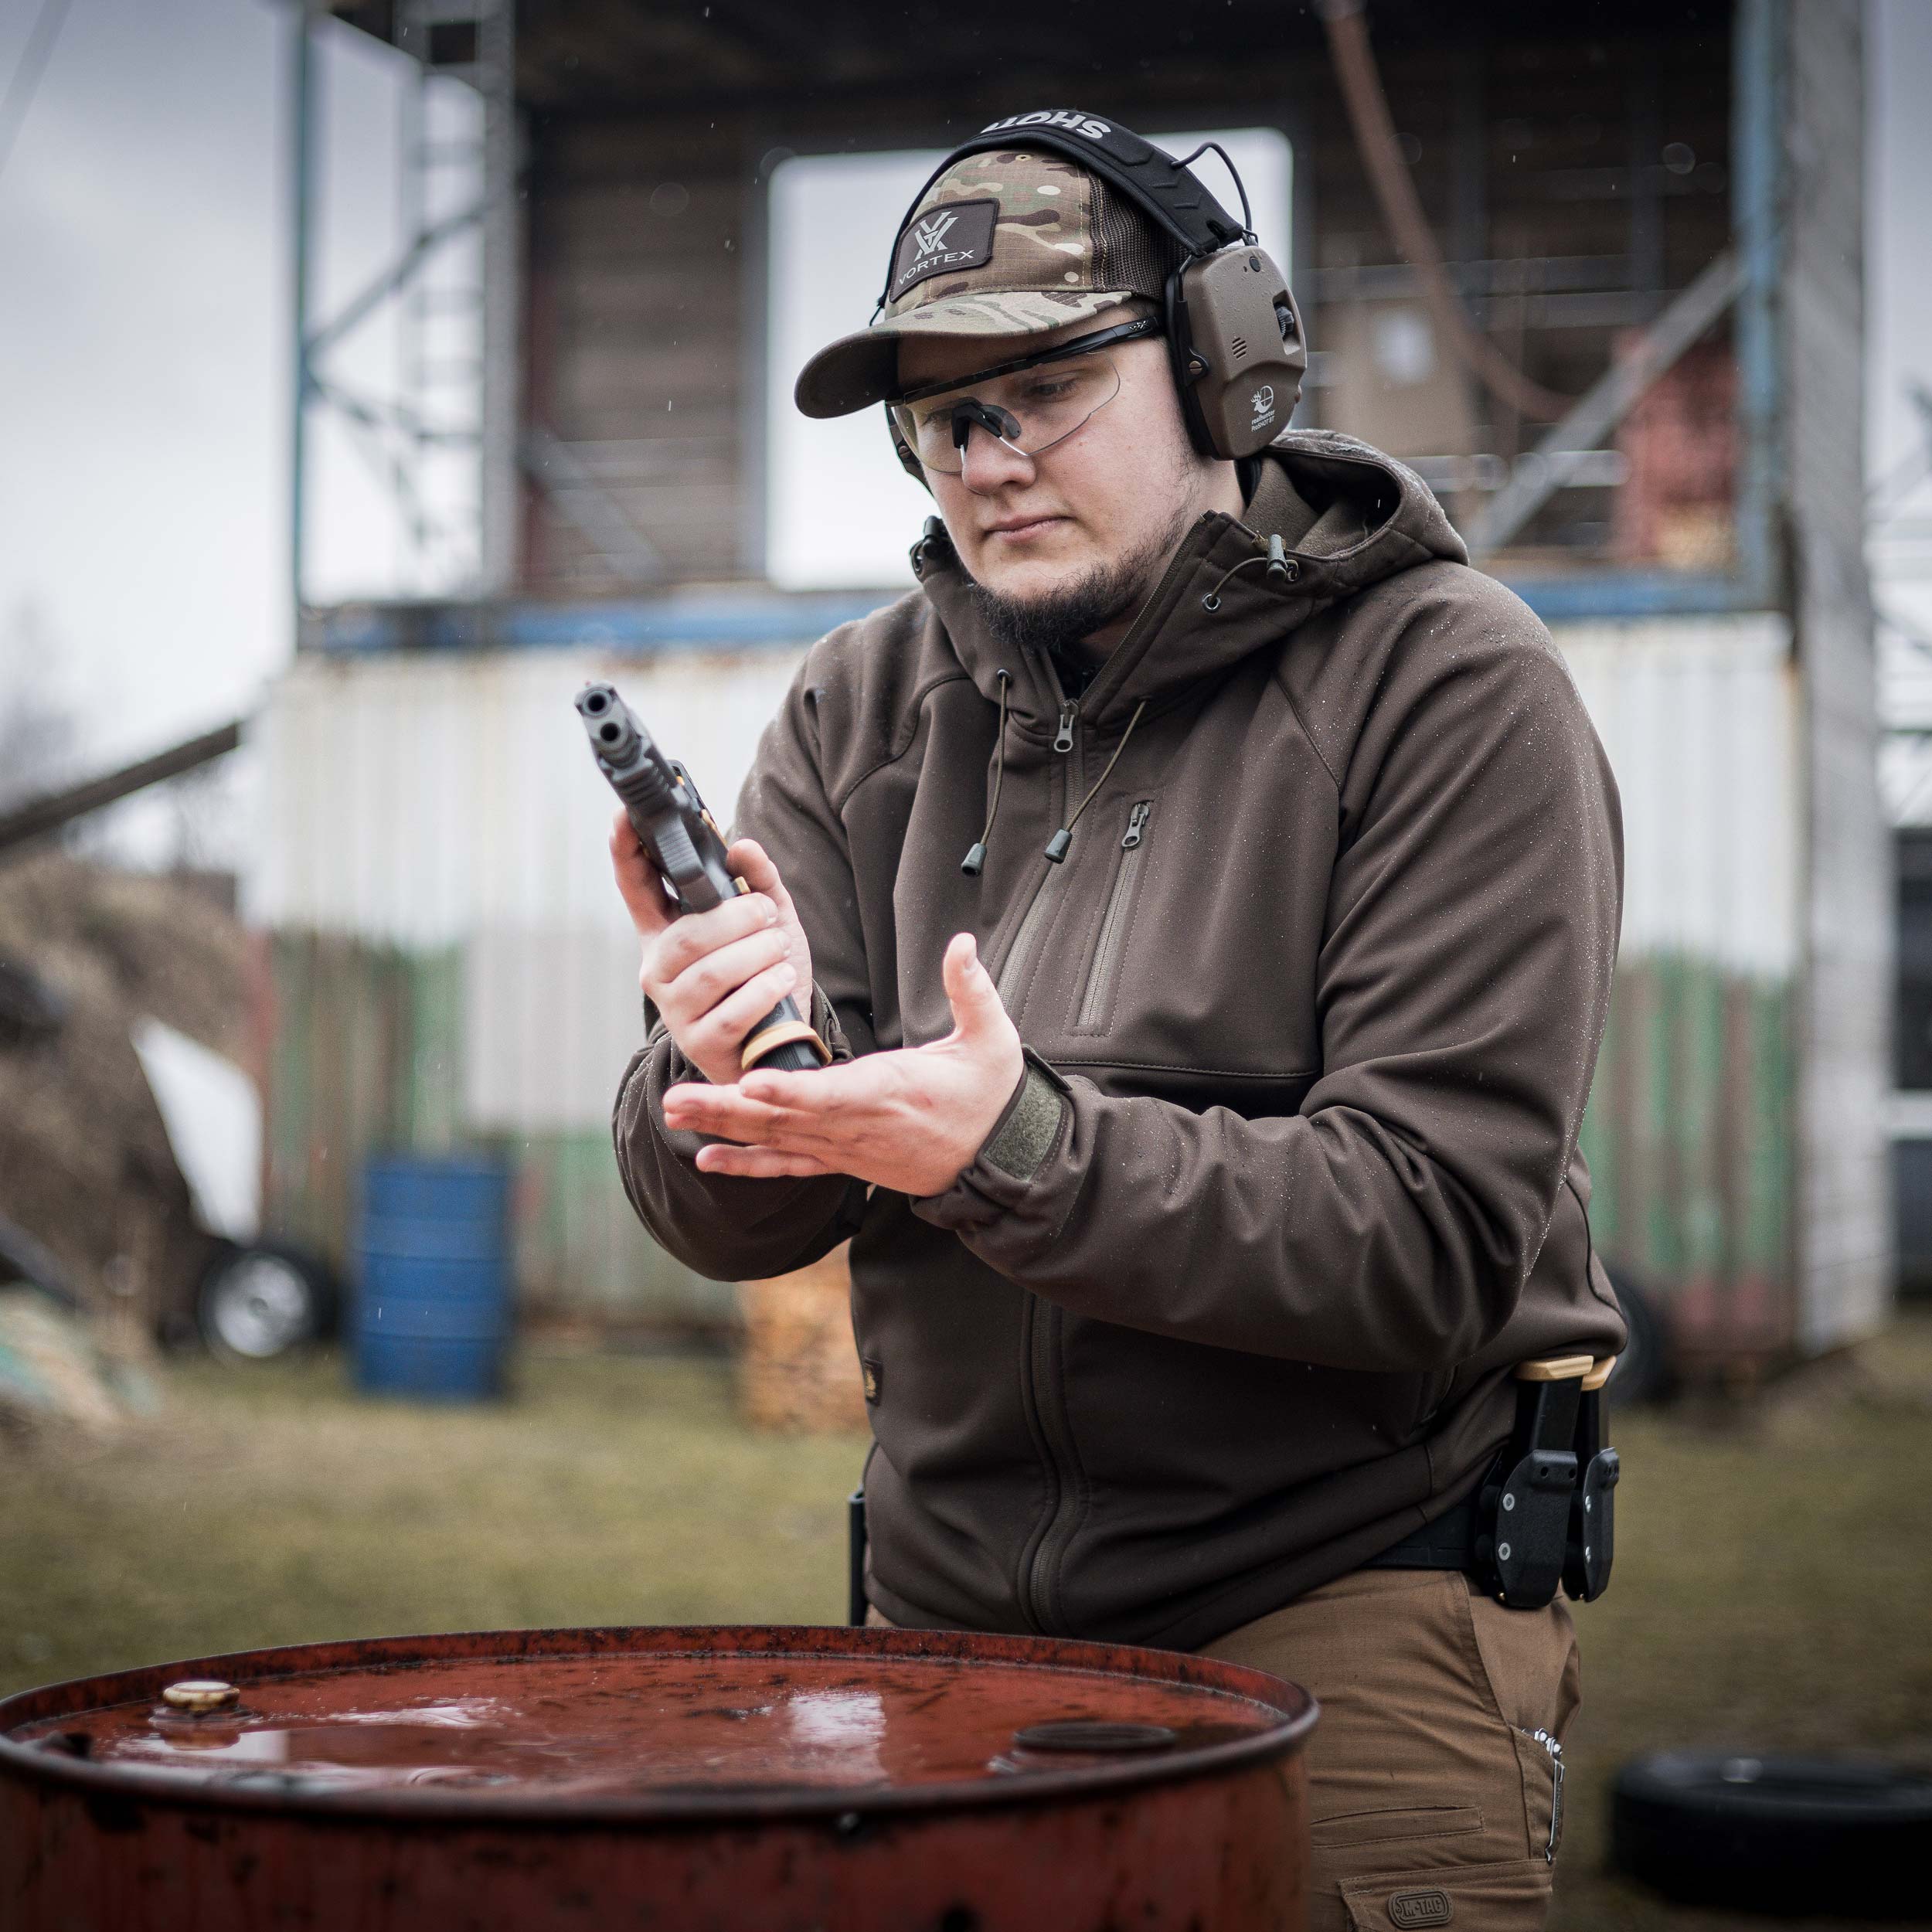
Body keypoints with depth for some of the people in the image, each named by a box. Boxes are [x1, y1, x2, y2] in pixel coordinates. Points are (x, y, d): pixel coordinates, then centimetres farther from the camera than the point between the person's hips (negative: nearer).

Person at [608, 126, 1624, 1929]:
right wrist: (730, 1071, -23)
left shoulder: (1446, 685, -10)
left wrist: (1017, 1152, -29)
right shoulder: (865, 704, 4)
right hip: (956, 1606, 4)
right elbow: (738, 1222, 0)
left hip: (1347, 1592, -4)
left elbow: (1436, 1235, -18)